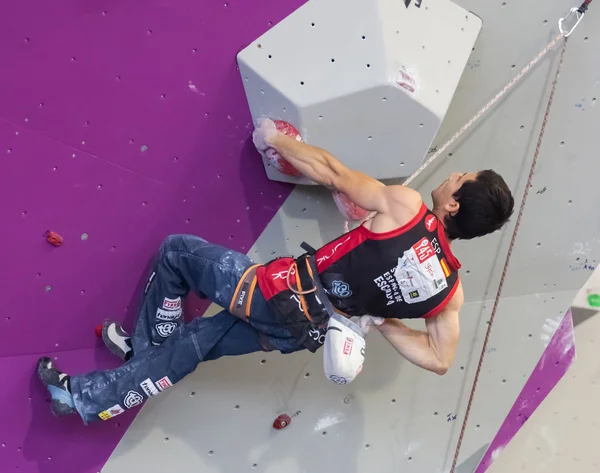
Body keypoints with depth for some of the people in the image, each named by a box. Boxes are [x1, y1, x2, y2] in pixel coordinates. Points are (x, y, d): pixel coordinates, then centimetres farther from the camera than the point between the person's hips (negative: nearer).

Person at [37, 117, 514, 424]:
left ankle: (149, 343, 27)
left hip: (278, 295, -6)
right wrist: (379, 321, 9)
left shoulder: (405, 205, -17)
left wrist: (273, 138, 5)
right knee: (193, 345, 20)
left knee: (175, 251, 14)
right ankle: (88, 398, 28)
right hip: (302, 333, 6)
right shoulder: (451, 290, -3)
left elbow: (330, 171, -11)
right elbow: (440, 360, 0)